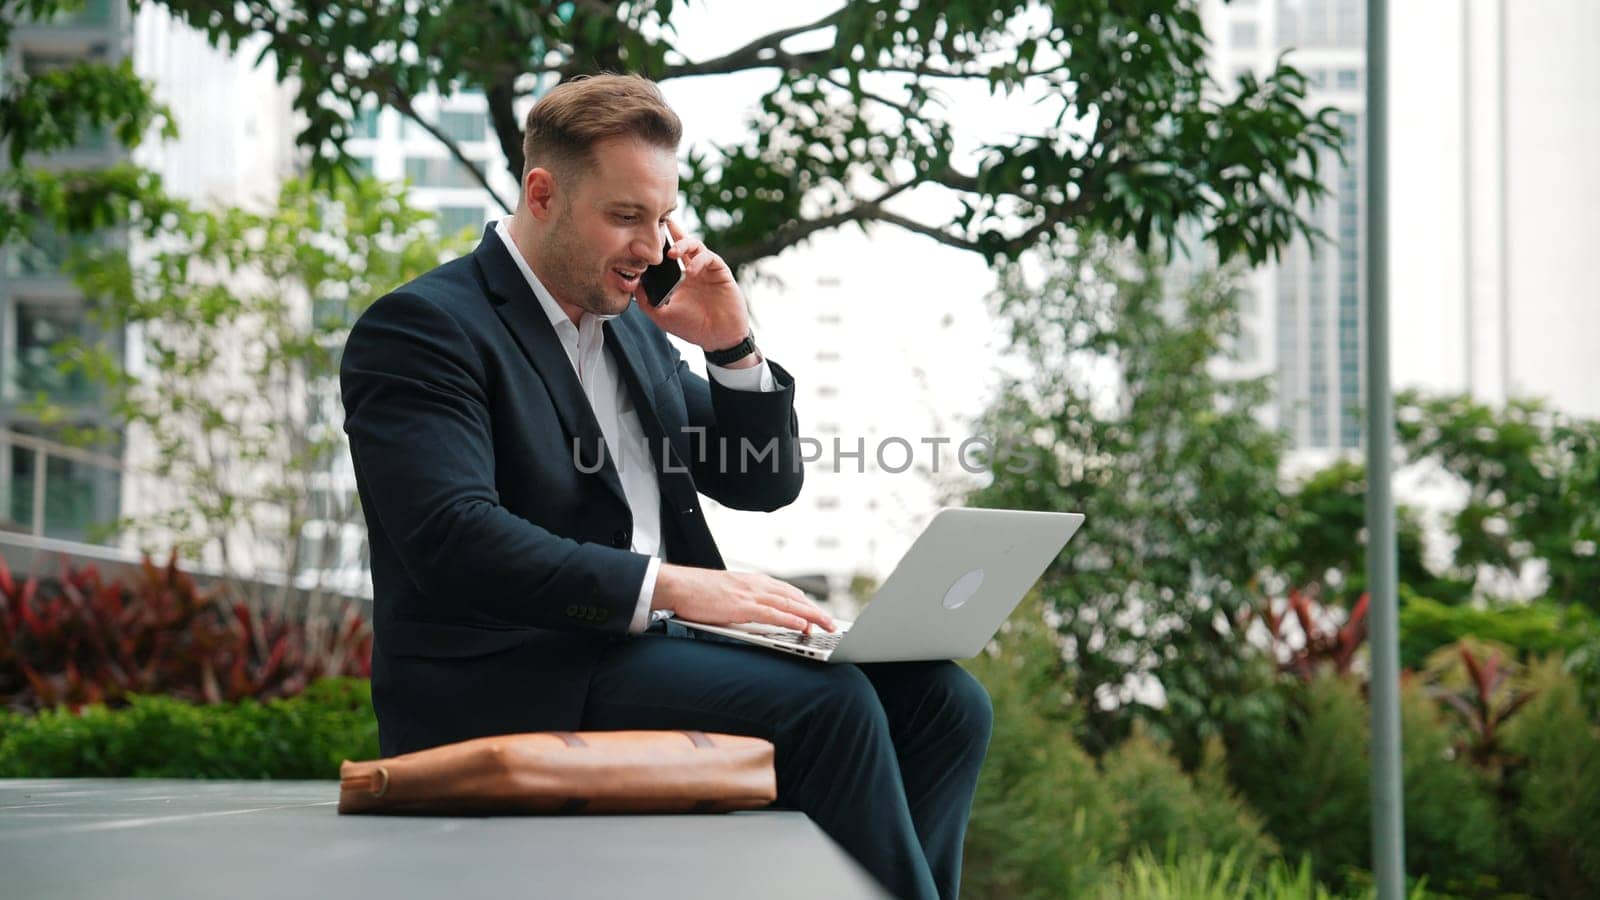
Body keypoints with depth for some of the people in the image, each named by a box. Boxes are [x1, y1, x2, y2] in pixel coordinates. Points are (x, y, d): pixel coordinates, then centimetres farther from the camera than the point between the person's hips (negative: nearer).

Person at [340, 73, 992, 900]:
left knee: (941, 701, -10)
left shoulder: (631, 323, 19)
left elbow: (764, 484, 22)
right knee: (827, 704, -27)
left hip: (647, 647, 8)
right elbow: (453, 539, -22)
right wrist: (670, 587, -29)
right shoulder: (420, 328, -7)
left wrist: (732, 345, 4)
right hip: (514, 679, -8)